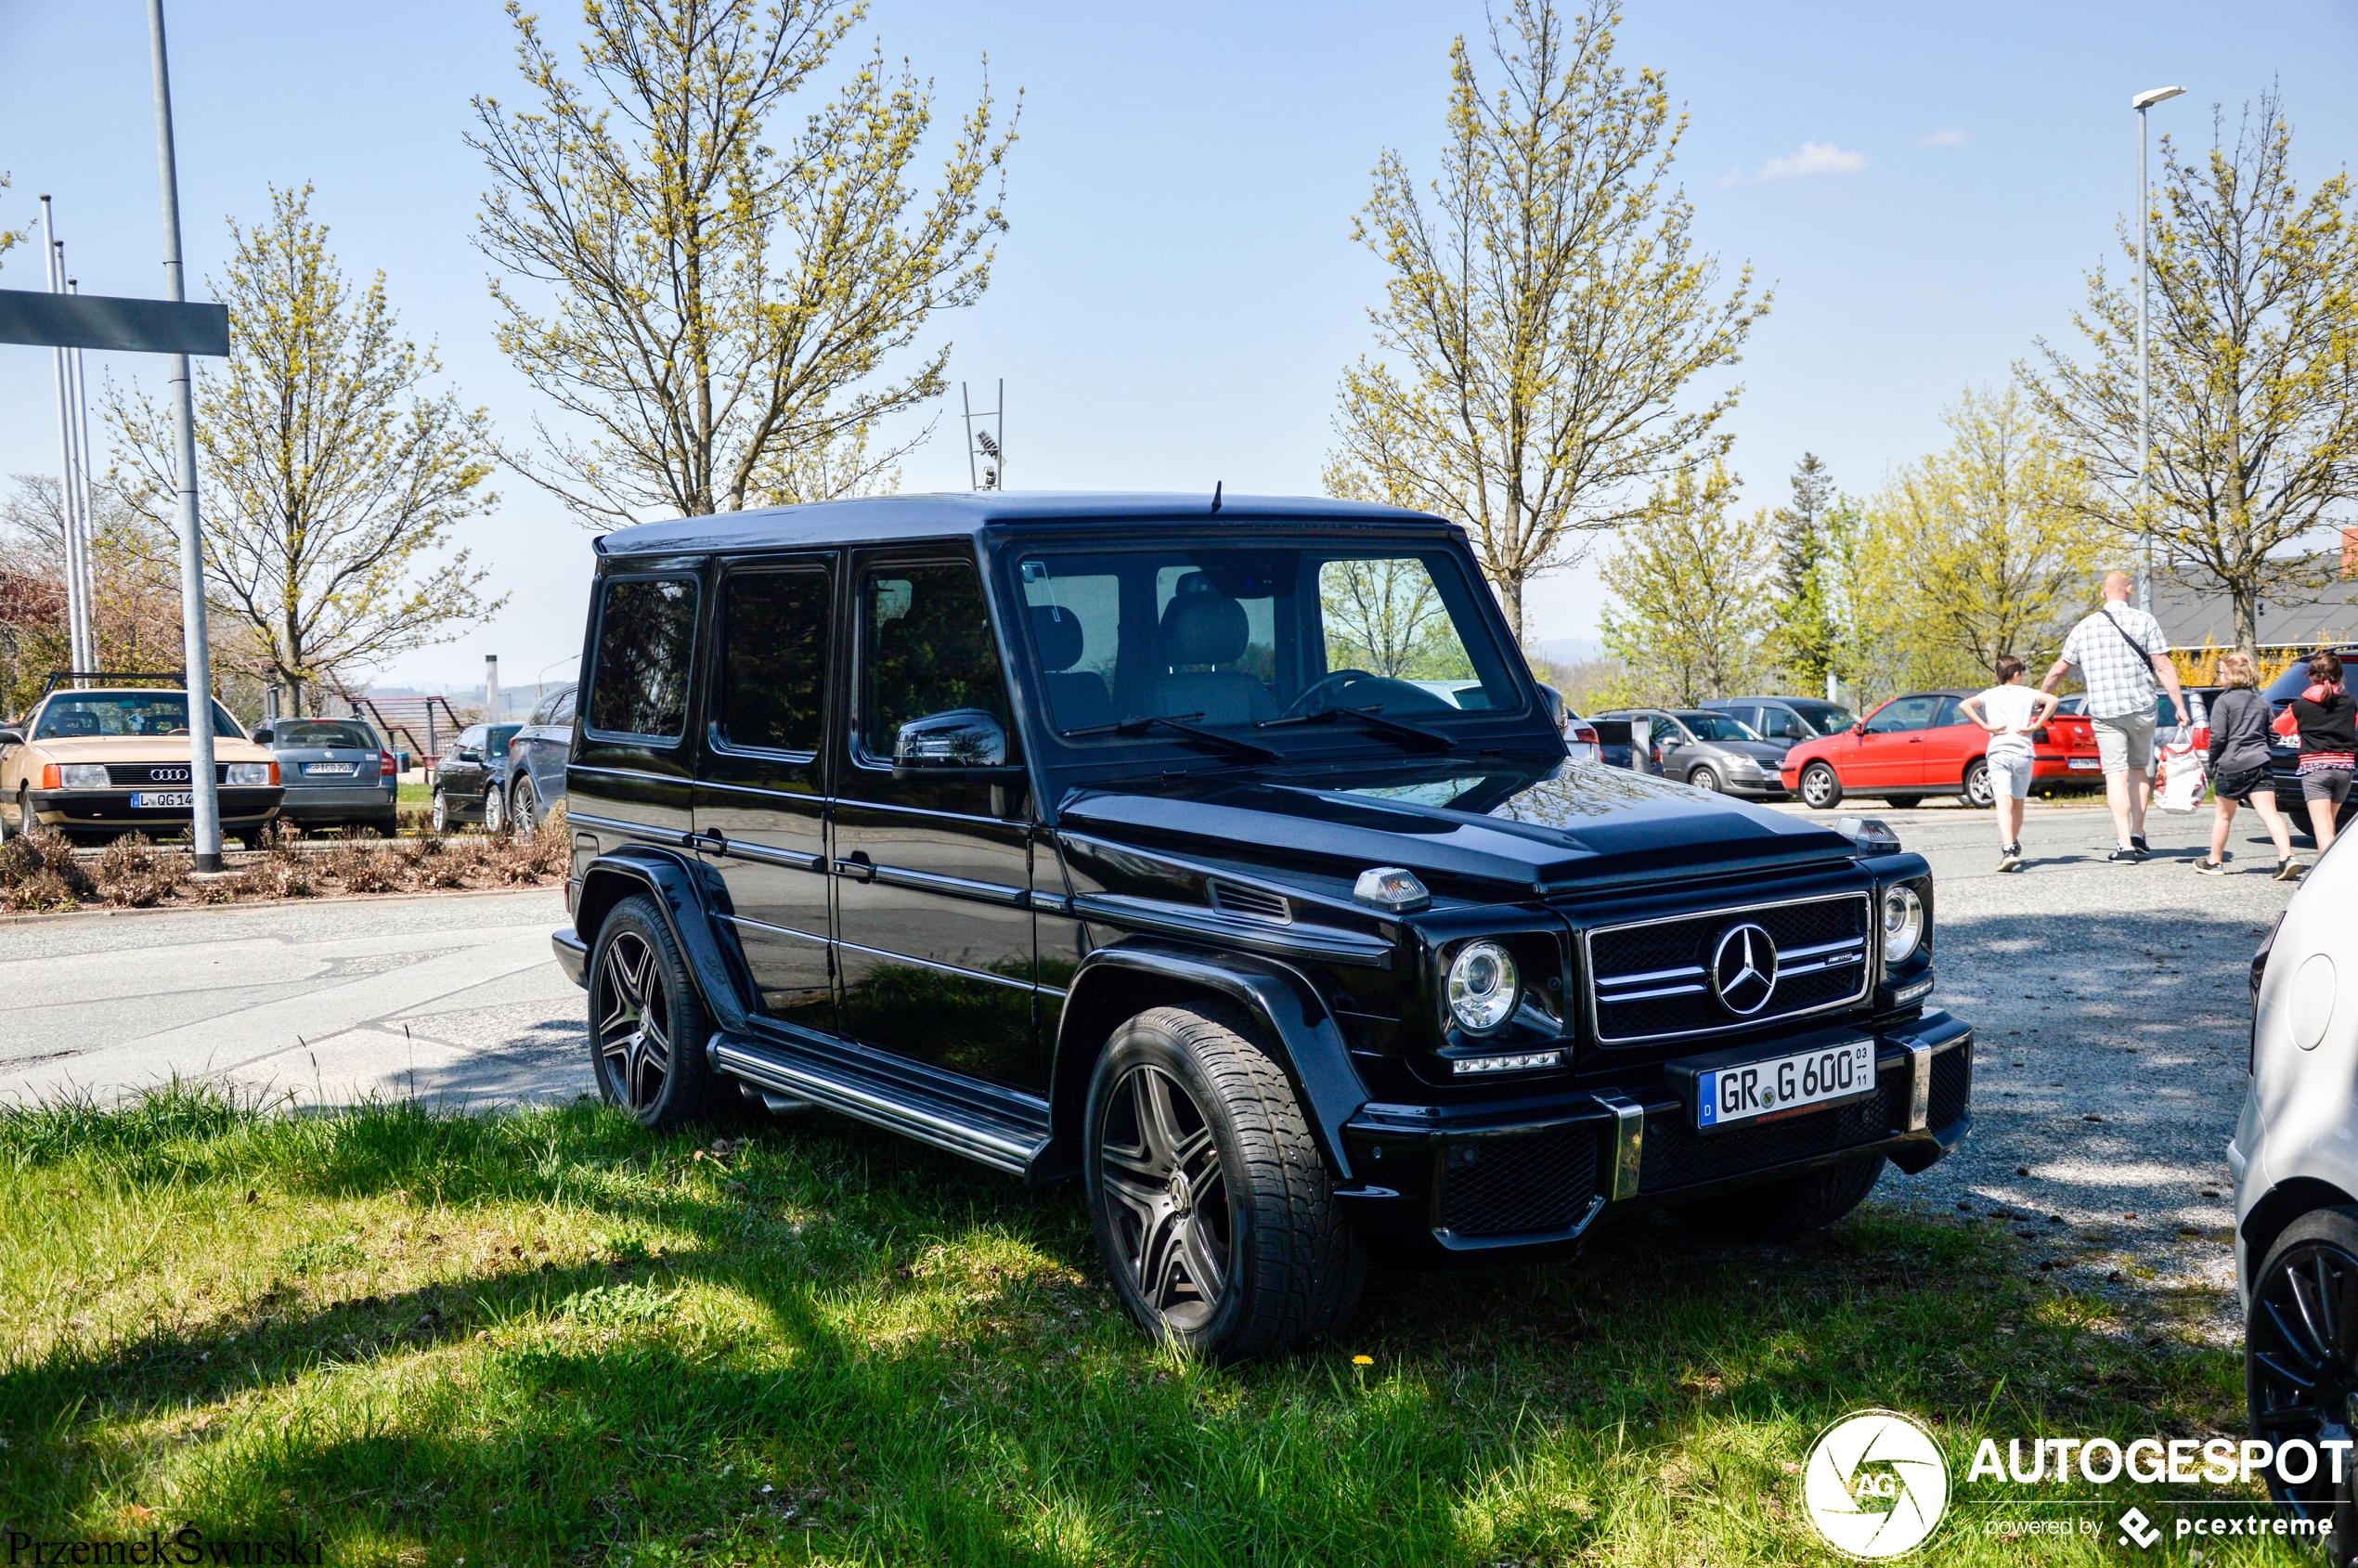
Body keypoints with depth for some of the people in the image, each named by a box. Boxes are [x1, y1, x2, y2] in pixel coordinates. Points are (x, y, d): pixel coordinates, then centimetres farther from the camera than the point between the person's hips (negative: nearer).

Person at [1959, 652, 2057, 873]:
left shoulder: (1989, 695, 12)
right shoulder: (2026, 693, 11)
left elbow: (1964, 705, -5)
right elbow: (2053, 700, -4)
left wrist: (1987, 727, -3)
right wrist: (2035, 725, -1)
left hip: (1998, 753, -1)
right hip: (2023, 753, 1)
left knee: (2004, 803, -13)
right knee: (2018, 804, 19)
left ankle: (2008, 849, -30)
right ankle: (2013, 845, 30)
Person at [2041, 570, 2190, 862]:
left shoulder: (2085, 627, 7)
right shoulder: (2144, 621, 0)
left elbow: (2059, 670, 12)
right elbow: (2163, 667, -5)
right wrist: (2180, 706, -3)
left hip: (2104, 712, 0)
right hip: (2141, 707, 0)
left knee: (2116, 775, -3)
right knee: (2140, 769, 18)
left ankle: (2125, 845, -12)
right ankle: (2138, 835, 18)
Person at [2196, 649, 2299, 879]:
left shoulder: (2223, 701, -5)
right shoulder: (2261, 701, 13)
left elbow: (2218, 736, -11)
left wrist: (2213, 764, 0)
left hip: (2230, 766, -4)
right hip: (2259, 764, 4)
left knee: (2224, 816, 11)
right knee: (2270, 813, -4)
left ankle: (2214, 863, 23)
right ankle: (2286, 858, -21)